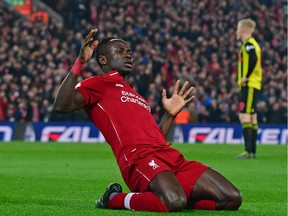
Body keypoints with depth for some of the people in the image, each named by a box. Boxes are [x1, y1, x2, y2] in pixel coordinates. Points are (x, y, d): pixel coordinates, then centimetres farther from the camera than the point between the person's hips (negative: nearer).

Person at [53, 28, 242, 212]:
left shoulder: (136, 96, 34)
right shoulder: (98, 84, 11)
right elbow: (62, 105, -8)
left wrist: (170, 115, 27)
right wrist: (80, 63, -11)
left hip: (172, 157, 8)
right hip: (139, 157, -8)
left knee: (232, 199, -5)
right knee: (174, 202, -38)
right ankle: (113, 199, -8)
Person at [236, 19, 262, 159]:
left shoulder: (249, 44, -11)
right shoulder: (249, 44, 20)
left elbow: (254, 59, -27)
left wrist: (246, 77, -19)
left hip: (249, 86, -11)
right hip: (249, 86, 11)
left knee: (245, 116, -14)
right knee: (252, 117, 11)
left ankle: (248, 151, -19)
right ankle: (252, 151, 14)